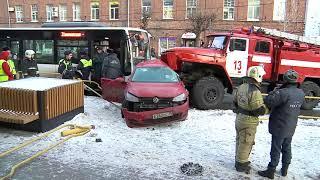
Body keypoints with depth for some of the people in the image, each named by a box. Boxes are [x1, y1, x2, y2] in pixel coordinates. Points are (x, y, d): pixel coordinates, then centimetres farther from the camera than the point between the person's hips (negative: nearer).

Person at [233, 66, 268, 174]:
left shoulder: (241, 87, 1)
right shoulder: (255, 91, -26)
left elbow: (235, 101, 12)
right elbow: (259, 110, -24)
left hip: (239, 118, 8)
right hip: (248, 122, -8)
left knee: (239, 141, 22)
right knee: (245, 143, 7)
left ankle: (239, 160, 39)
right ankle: (241, 165, 22)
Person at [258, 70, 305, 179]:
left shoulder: (283, 93, -27)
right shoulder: (301, 93, -2)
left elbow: (268, 101, -32)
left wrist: (274, 92, -14)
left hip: (279, 127, -7)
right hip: (291, 128, 7)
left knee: (276, 150, 4)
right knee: (287, 148, 20)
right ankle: (284, 170, 34)